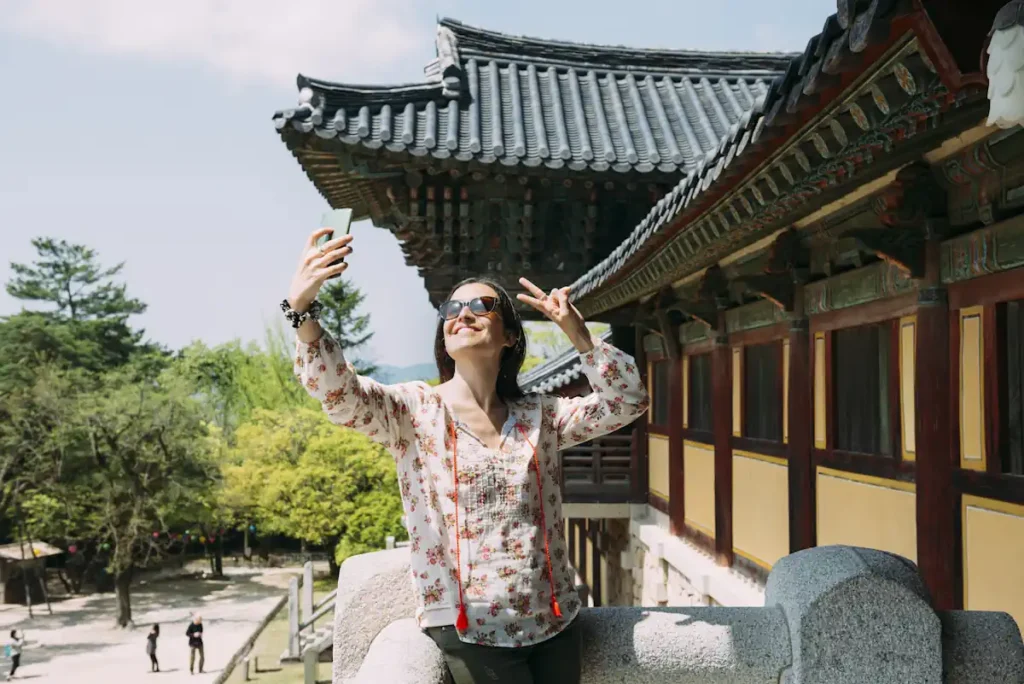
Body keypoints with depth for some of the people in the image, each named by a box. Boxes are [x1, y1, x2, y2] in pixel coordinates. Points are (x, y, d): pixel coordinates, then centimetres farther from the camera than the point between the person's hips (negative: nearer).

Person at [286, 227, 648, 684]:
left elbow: (628, 400, 3)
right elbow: (339, 394, -20)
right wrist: (301, 308, -35)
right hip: (467, 630, -4)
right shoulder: (414, 411, -3)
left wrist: (577, 334, -8)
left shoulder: (540, 416, 8)